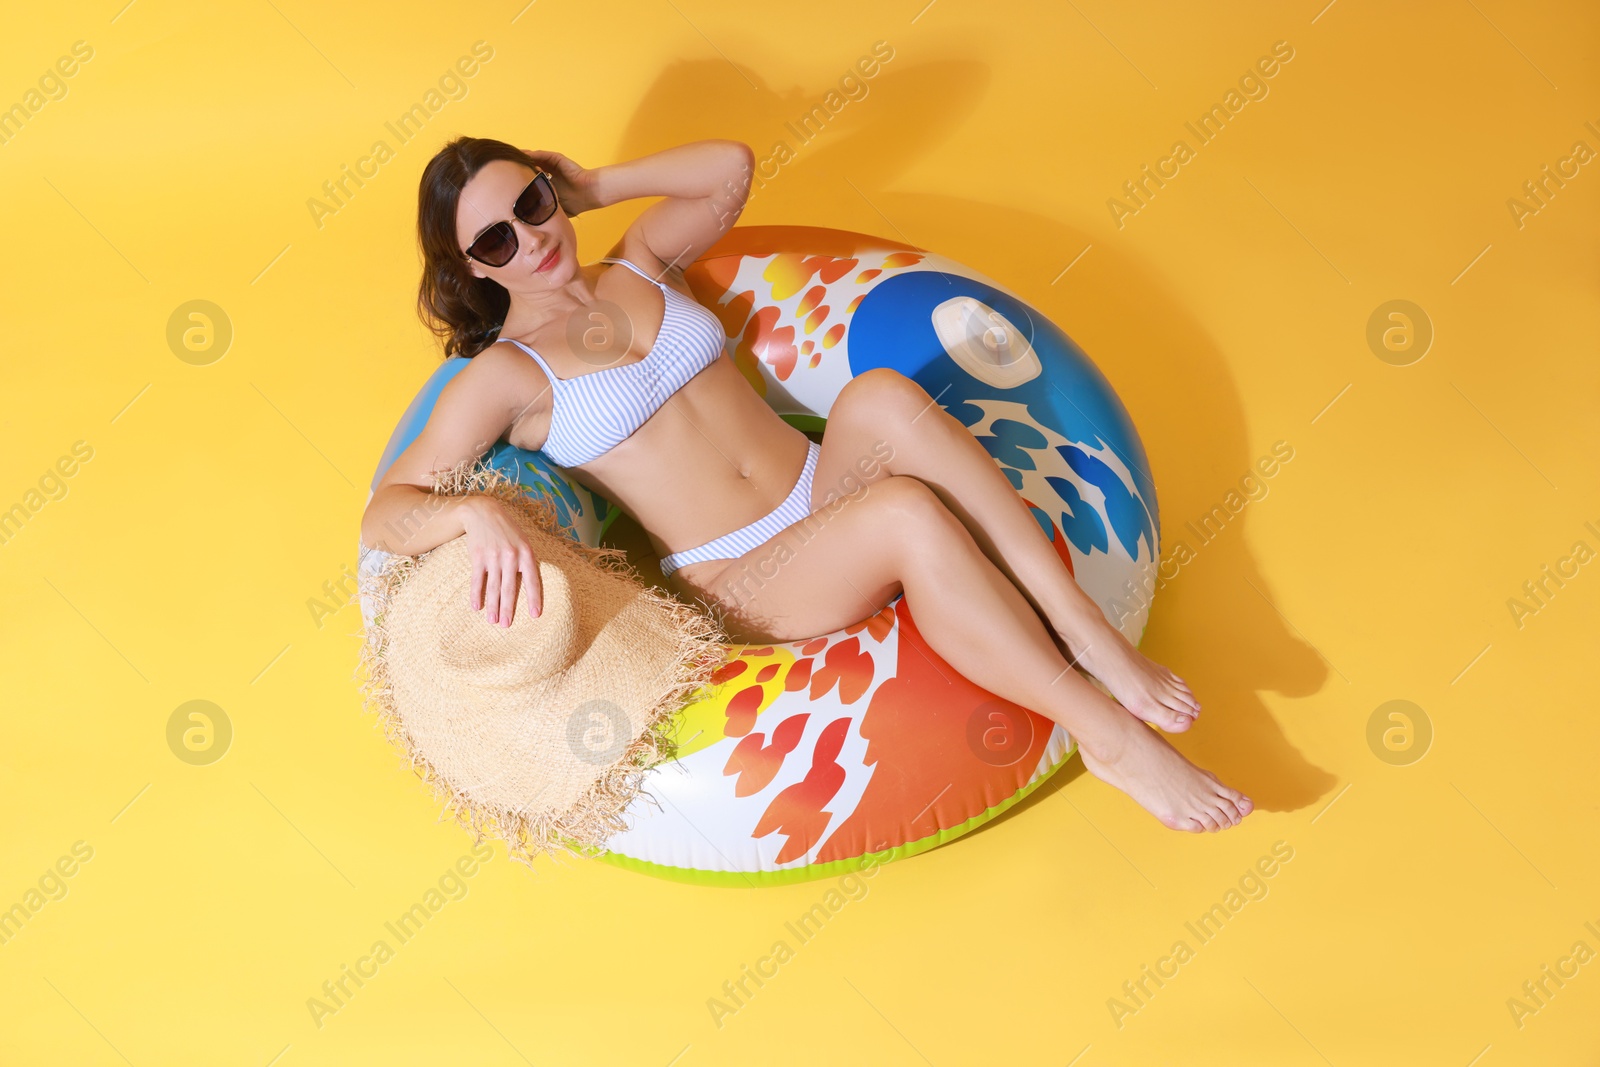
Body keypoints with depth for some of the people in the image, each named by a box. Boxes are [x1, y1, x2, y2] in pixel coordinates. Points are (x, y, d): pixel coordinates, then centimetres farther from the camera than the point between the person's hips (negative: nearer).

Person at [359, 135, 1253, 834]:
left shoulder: (638, 263, 16)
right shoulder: (503, 376, -1)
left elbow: (732, 165, 9)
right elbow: (383, 514, -8)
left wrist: (592, 184, 12)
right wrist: (473, 512, -29)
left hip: (822, 486, 5)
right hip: (739, 586, -5)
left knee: (880, 394, -31)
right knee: (906, 513, -36)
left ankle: (1091, 634, -30)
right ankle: (1107, 732, -29)